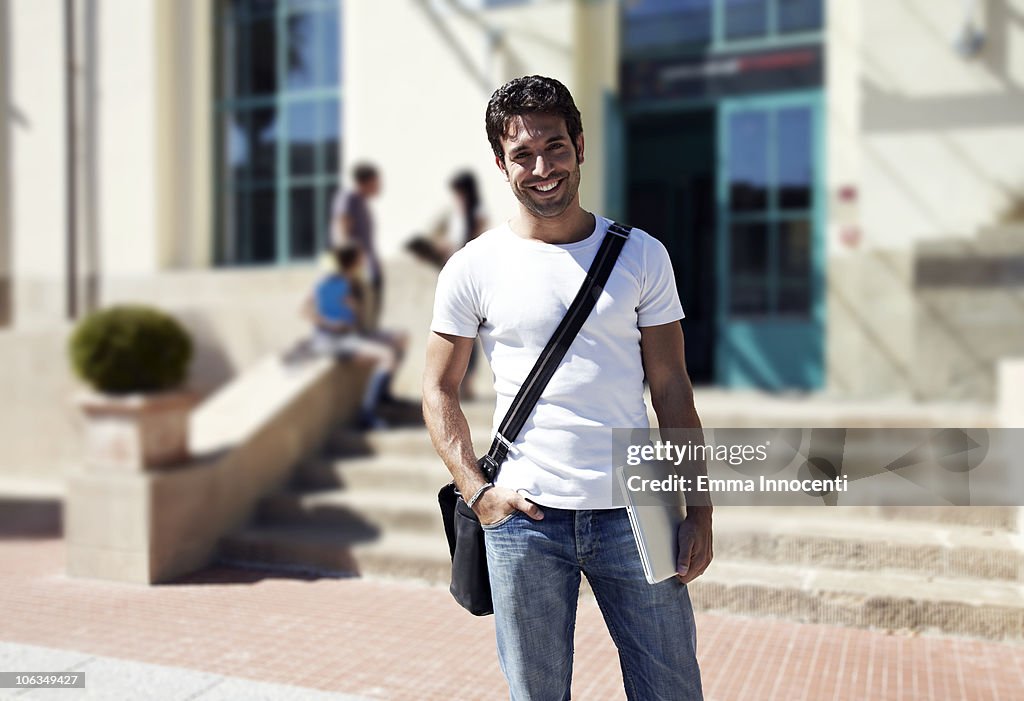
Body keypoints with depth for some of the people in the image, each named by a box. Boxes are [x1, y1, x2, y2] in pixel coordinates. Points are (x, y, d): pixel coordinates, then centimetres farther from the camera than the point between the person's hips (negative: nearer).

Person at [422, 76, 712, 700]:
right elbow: (440, 390, 6)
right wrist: (476, 491, -6)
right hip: (524, 518, 0)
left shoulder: (641, 256, 3)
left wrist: (699, 509, 0)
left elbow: (672, 389, 4)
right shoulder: (474, 268, 0)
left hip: (634, 512, 1)